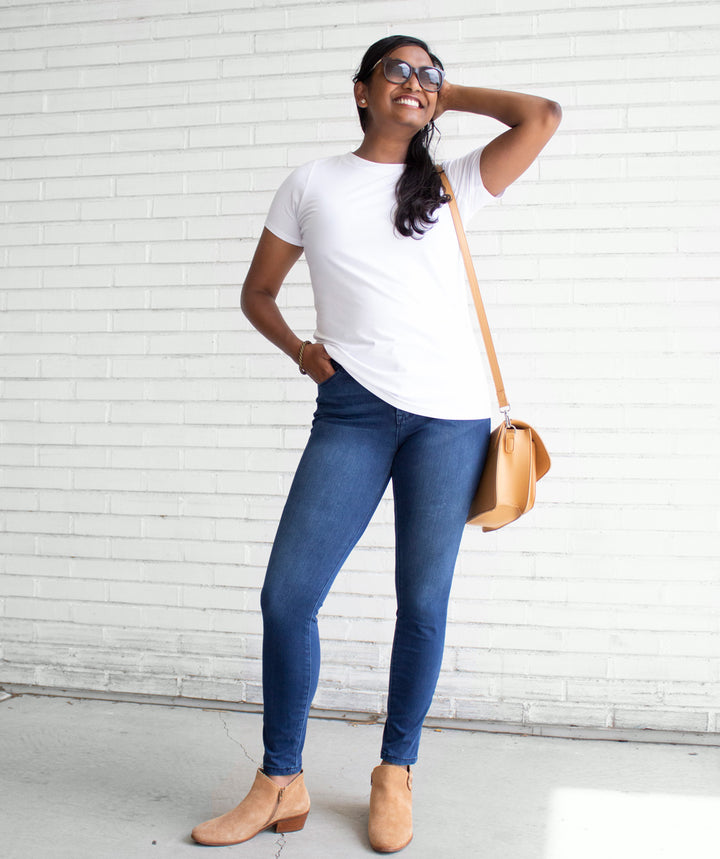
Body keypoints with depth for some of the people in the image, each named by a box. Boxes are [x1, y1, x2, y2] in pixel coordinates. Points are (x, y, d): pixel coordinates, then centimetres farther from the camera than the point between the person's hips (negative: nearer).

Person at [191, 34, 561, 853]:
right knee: (286, 594, -5)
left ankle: (395, 775, 24)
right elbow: (257, 292, 17)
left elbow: (542, 115, 8)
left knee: (424, 605, 5)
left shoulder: (449, 185, 14)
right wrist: (299, 349, -1)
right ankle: (281, 784, 15)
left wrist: (448, 94, 16)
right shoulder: (312, 184, 13)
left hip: (450, 414, 1)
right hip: (352, 410, 0)